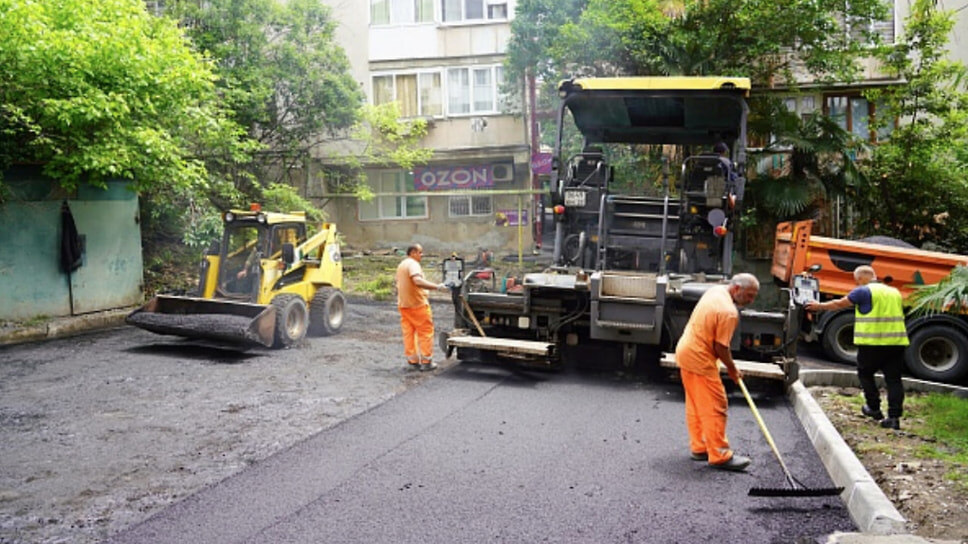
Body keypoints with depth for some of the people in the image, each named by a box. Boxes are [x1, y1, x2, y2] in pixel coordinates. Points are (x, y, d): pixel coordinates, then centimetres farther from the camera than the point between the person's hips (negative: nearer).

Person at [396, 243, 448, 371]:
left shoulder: (401, 265, 16)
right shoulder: (413, 264, -15)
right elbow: (418, 281, -33)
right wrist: (437, 286, -37)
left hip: (403, 304, 9)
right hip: (418, 304, -9)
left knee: (408, 333, 10)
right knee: (425, 332, 0)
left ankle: (412, 361, 14)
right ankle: (426, 361, 2)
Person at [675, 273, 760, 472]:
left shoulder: (715, 290, 6)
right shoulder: (729, 312, -23)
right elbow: (720, 347, -19)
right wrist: (732, 368, -2)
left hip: (685, 351, 10)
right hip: (700, 360, -10)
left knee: (695, 405, 17)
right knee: (715, 408, -3)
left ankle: (699, 447, 26)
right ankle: (719, 456, 3)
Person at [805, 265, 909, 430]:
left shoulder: (863, 292, -5)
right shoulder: (894, 292, 15)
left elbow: (840, 304, 5)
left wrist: (820, 306, 19)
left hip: (872, 343, -5)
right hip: (897, 342, 5)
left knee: (865, 373, 15)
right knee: (893, 379, 6)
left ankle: (874, 408, 19)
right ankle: (894, 416, 2)